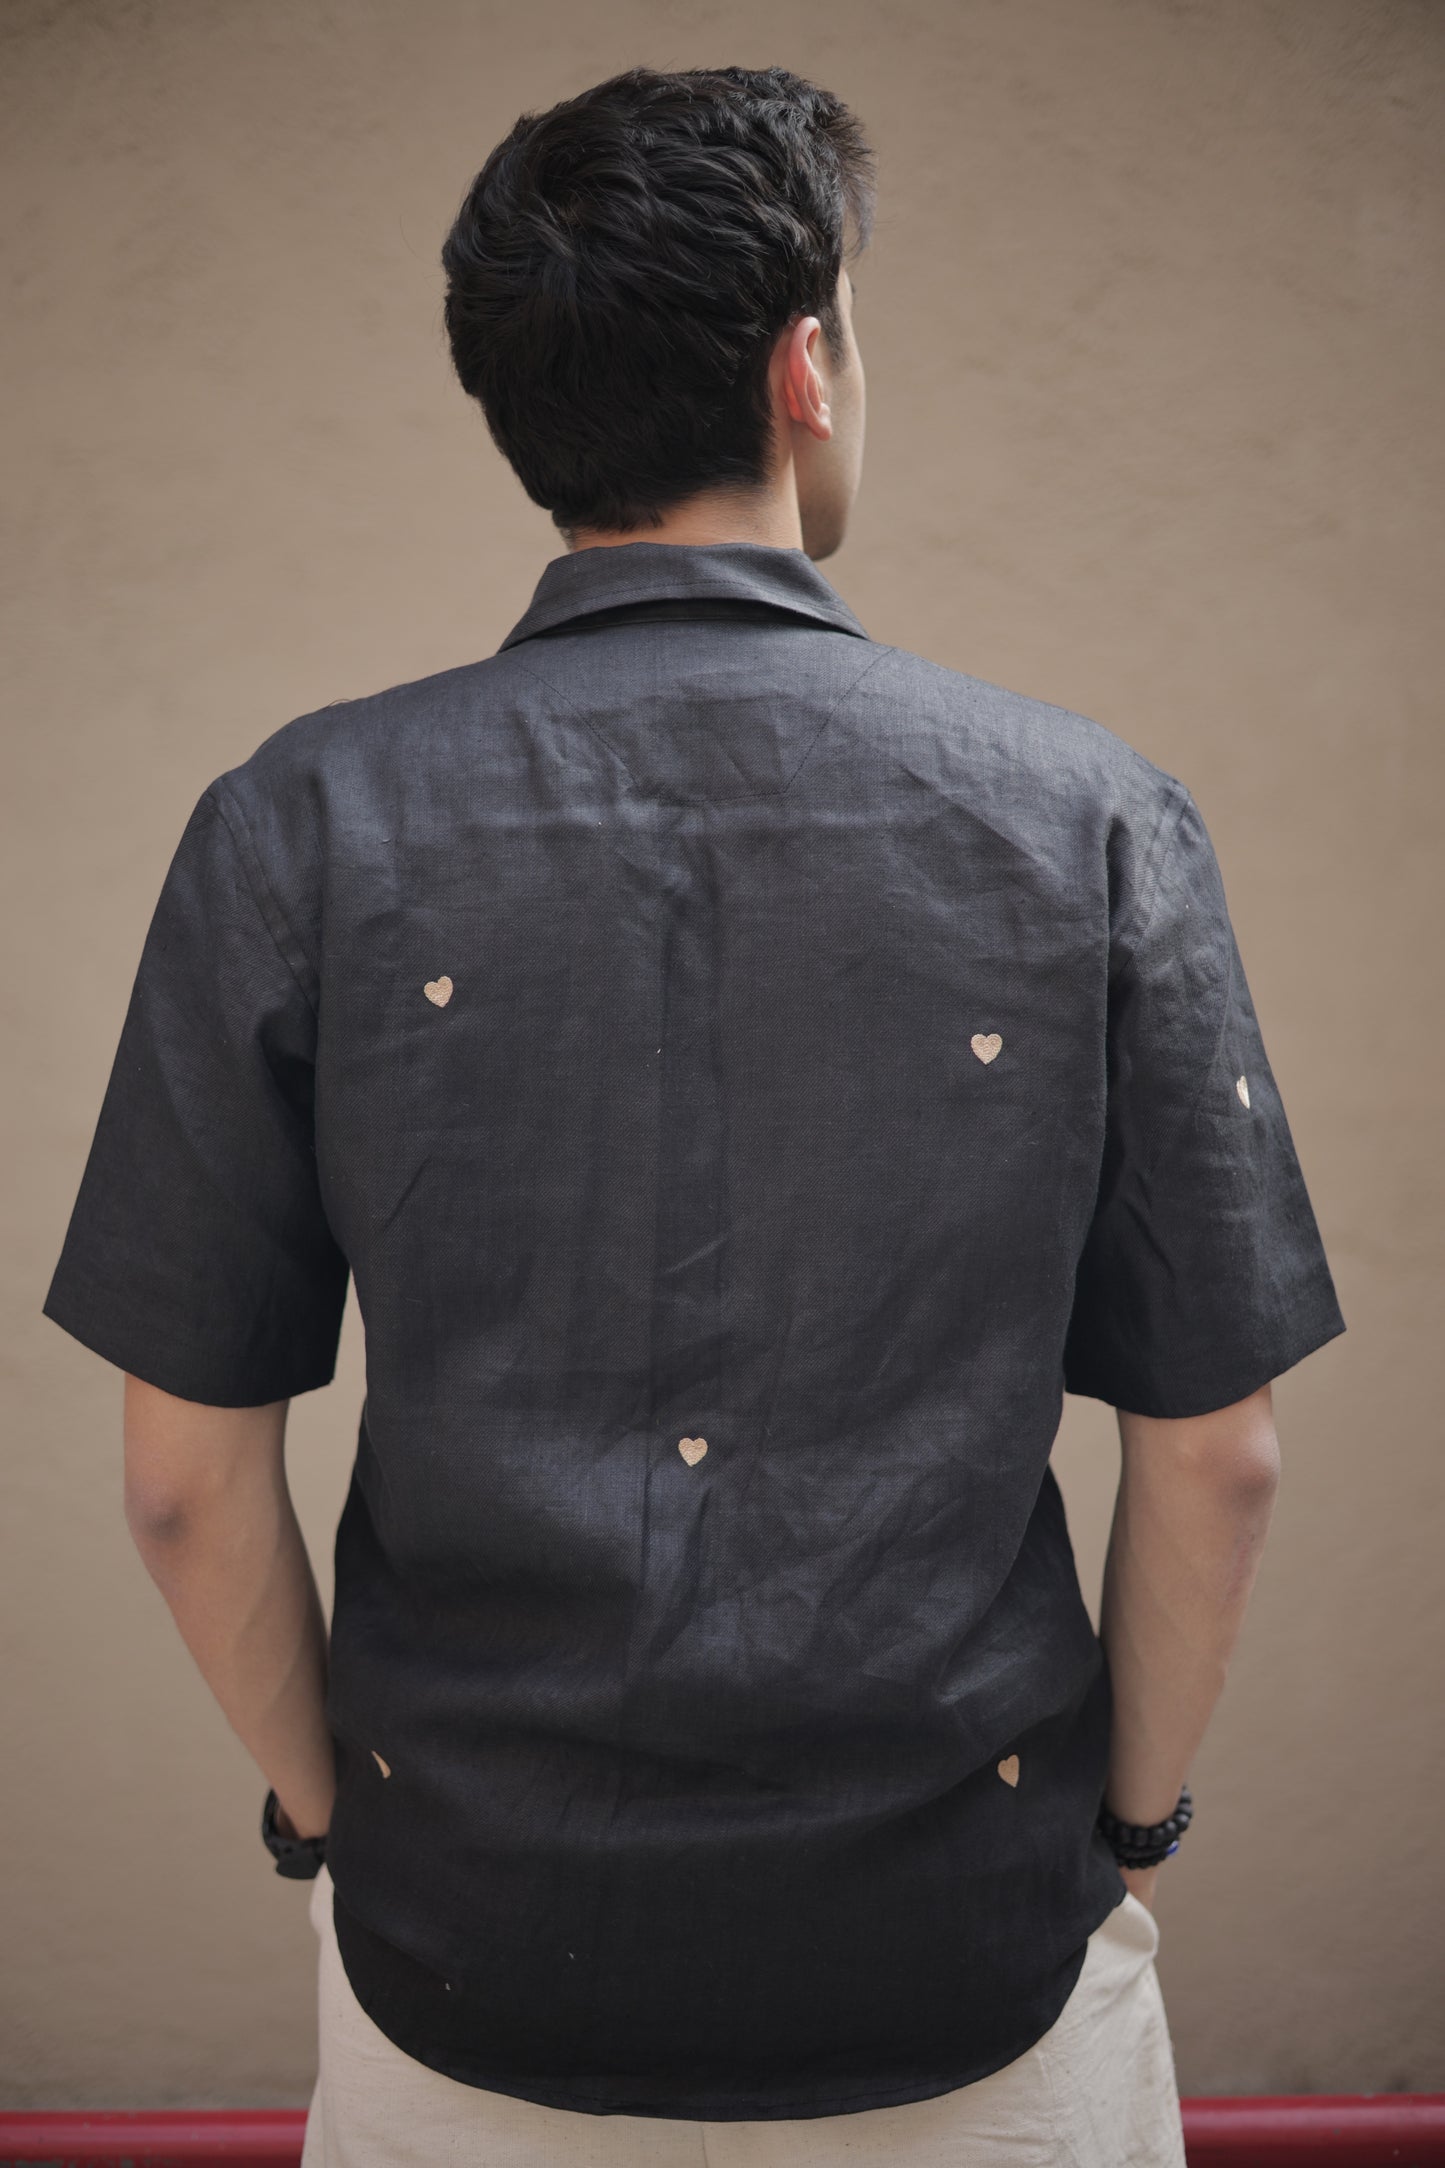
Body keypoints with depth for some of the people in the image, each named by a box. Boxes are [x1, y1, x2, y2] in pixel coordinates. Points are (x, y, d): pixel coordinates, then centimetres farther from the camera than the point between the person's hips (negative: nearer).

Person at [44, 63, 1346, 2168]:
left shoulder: (299, 829, -11)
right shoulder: (1095, 818, -12)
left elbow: (191, 1475, -7)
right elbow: (1215, 1458, -7)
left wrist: (329, 1818, 9)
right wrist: (1130, 1829, 9)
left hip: (469, 1953, 1)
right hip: (970, 1976, 0)